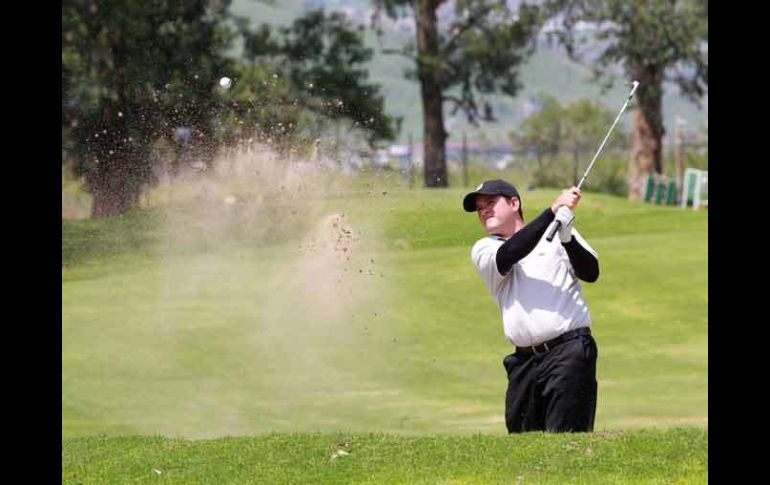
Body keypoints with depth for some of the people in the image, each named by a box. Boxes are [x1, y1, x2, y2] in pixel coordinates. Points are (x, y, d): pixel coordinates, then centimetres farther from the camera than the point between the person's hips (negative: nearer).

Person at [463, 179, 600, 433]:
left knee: (565, 440, -14)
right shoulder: (483, 250, 13)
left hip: (569, 352, -3)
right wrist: (554, 210, -16)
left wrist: (567, 238, -19)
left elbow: (590, 273, -1)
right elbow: (509, 254, -9)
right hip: (524, 361, 3)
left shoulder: (555, 233, 11)